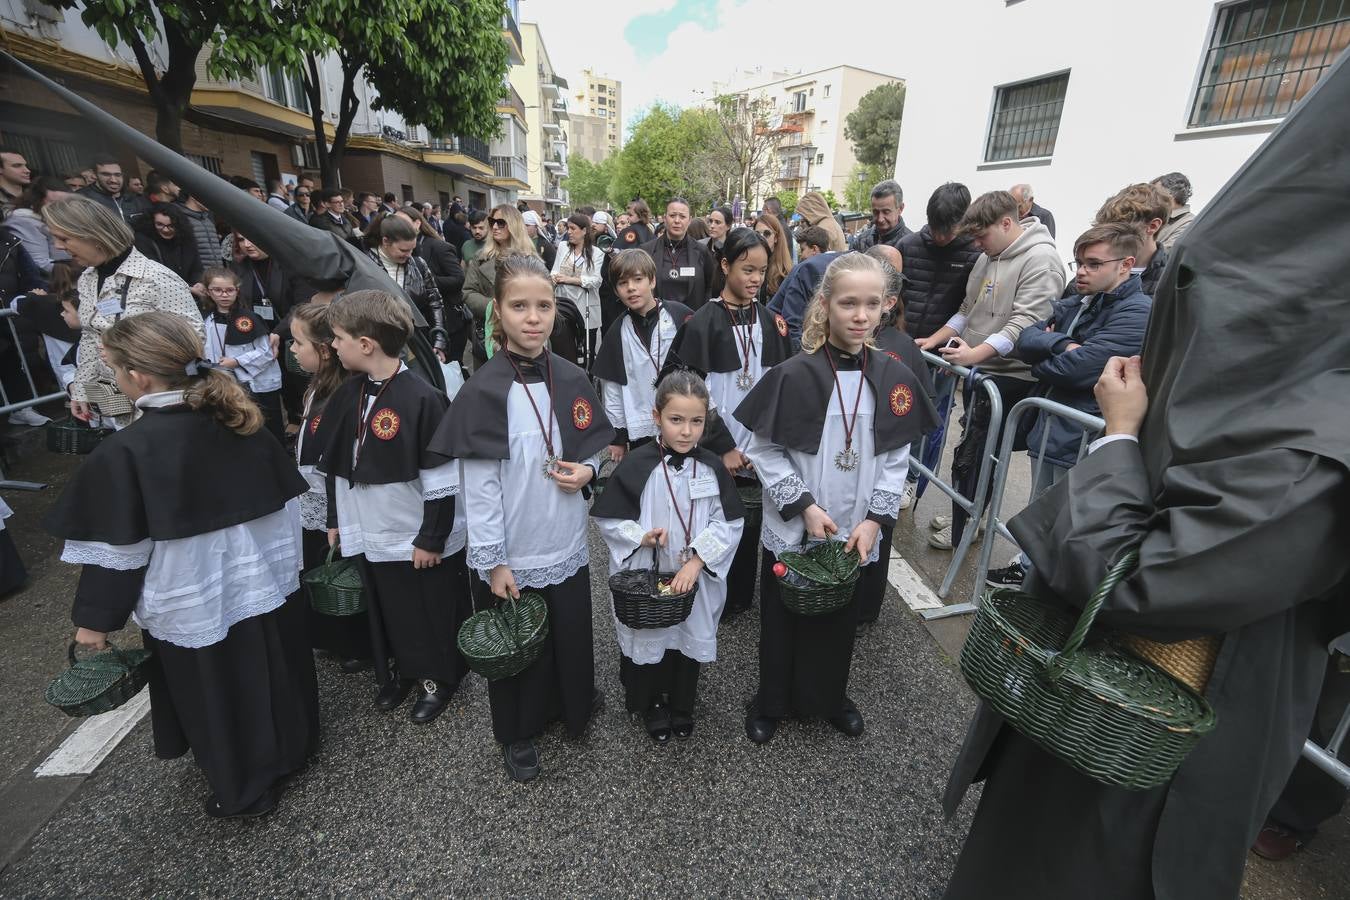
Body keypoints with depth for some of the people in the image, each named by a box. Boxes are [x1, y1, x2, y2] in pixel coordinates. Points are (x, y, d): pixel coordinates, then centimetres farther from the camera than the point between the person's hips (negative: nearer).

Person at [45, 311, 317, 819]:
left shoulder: (124, 452, -19)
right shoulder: (240, 420, -5)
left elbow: (117, 547, -13)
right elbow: (284, 499, 2)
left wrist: (94, 618, 2)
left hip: (195, 604, -4)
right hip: (266, 580, 5)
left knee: (219, 699, 16)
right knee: (272, 673, 23)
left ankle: (246, 791, 34)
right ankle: (292, 746, 44)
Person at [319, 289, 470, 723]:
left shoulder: (421, 398, -21)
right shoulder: (349, 394, 2)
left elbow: (442, 479, -19)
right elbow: (335, 465, 13)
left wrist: (432, 538, -15)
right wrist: (336, 520, 15)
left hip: (421, 541, -7)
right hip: (371, 537, 7)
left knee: (432, 614, 13)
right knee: (388, 613, 22)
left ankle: (438, 678, 36)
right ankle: (402, 671, 45)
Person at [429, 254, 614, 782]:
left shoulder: (571, 379, -2)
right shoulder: (484, 390, -16)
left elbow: (594, 447, 11)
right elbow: (479, 485, -15)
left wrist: (587, 470, -12)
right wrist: (493, 562, -13)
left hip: (567, 546, 4)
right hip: (511, 555, -3)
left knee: (572, 636, 20)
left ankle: (573, 705, 50)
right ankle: (517, 733, 44)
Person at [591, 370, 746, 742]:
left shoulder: (712, 467, -7)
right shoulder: (636, 466, -15)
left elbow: (729, 523, -5)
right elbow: (607, 519, -7)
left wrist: (696, 561, -16)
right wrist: (641, 536, -23)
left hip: (695, 577, 3)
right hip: (645, 577, -2)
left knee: (690, 639, 20)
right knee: (647, 641, 14)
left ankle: (681, 706, 46)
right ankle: (651, 706, 42)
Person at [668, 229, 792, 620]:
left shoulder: (769, 321, 6)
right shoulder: (704, 322, -7)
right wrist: (723, 446, -12)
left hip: (756, 450, 4)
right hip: (717, 451, -4)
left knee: (749, 525, 12)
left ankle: (742, 595, 32)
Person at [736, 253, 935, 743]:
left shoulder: (894, 379, -4)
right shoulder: (794, 375, -15)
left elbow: (896, 457, 2)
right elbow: (763, 450, -9)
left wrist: (875, 519, -7)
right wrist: (803, 506, -15)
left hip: (854, 534, 3)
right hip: (791, 530, -3)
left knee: (841, 619, 21)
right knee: (783, 619, 15)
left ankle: (830, 698, 47)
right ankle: (771, 702, 40)